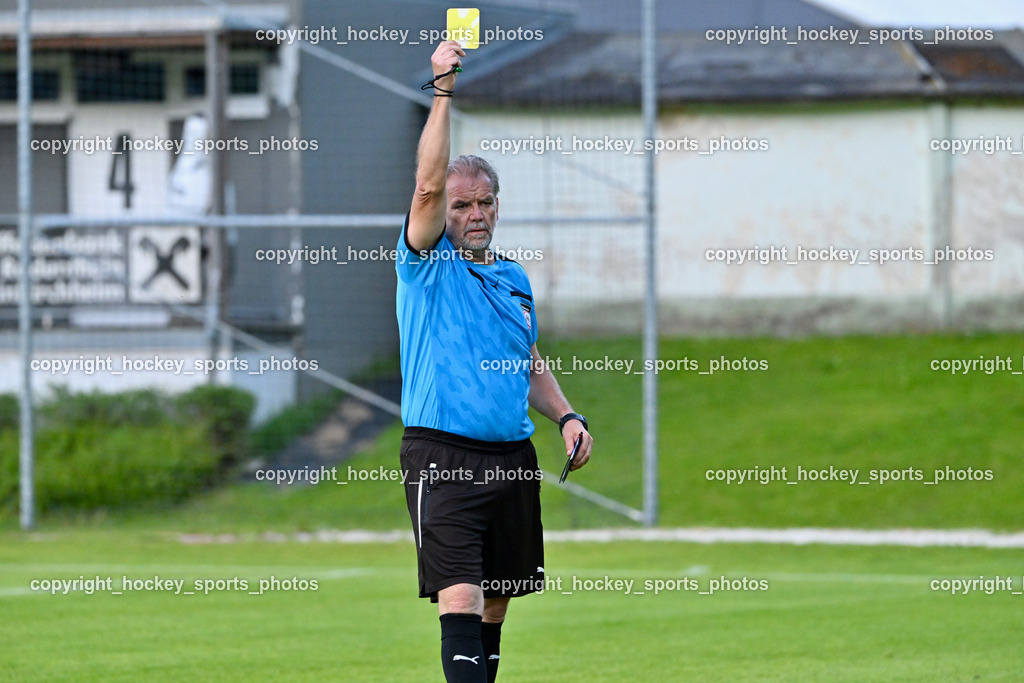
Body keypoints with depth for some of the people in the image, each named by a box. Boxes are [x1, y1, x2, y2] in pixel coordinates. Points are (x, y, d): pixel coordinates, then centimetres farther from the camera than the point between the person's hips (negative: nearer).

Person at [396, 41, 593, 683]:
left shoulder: (515, 279, 17)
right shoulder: (428, 264, 0)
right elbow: (429, 184, -15)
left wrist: (566, 416, 10)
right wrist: (444, 91, -19)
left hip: (513, 457, 6)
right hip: (443, 455, -6)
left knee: (496, 603, 9)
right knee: (460, 599, -16)